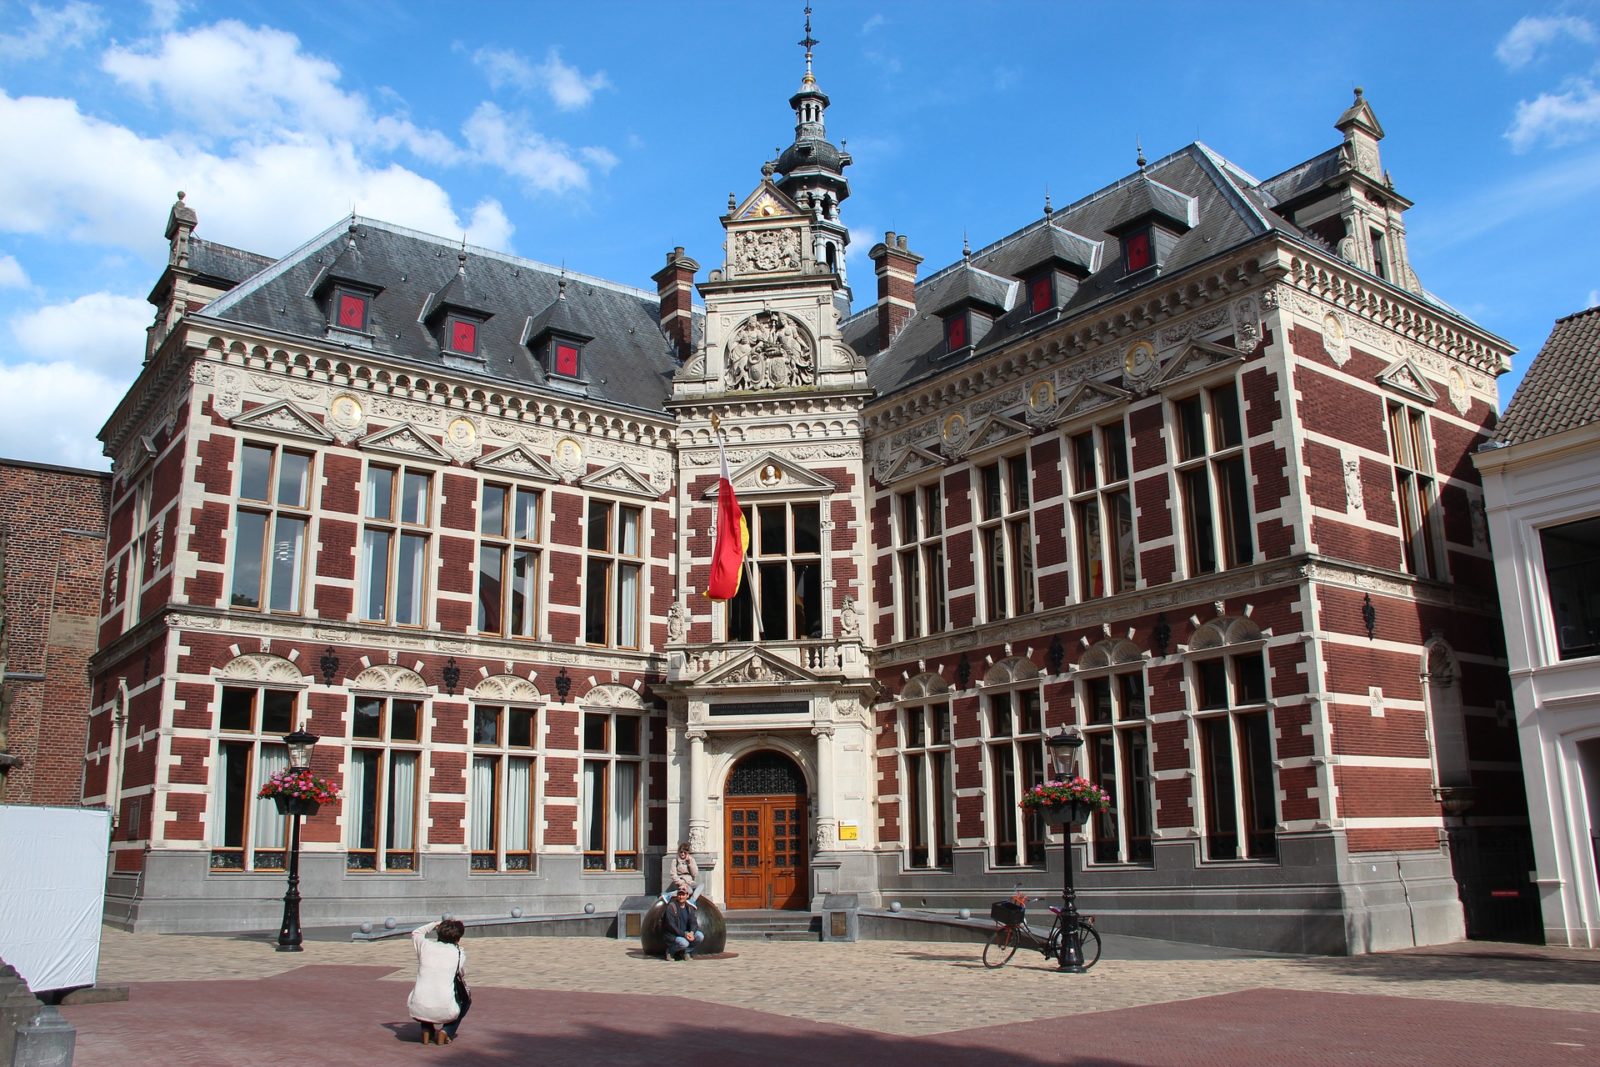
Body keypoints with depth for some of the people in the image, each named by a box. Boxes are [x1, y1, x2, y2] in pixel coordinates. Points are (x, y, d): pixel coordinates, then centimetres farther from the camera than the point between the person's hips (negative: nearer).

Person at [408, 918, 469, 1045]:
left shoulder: (425, 945, 3)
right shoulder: (459, 954, 1)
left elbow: (416, 933, 27)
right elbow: (462, 977, 20)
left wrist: (436, 923, 33)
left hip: (418, 1010, 2)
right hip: (445, 1013, -2)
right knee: (466, 1000, 31)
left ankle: (426, 1031, 21)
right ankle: (446, 1032, 11)